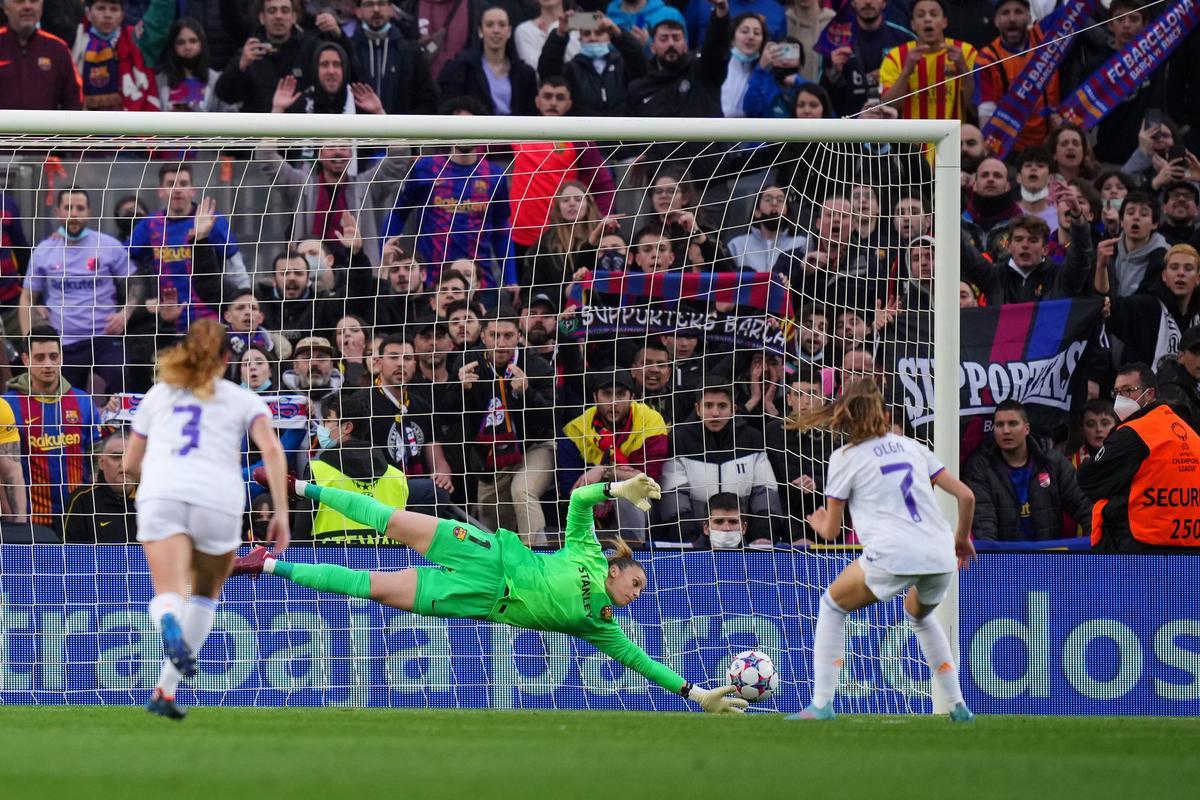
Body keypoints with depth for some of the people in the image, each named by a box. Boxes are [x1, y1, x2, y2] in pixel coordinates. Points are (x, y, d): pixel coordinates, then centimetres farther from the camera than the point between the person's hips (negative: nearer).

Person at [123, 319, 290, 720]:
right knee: (207, 593, 23)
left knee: (168, 595, -13)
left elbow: (130, 463, 30)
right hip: (219, 498, 0)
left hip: (161, 493, 0)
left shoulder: (159, 393, 26)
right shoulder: (242, 400, 20)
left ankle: (169, 625, -52)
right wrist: (281, 513, 1)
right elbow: (271, 450, 2)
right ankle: (166, 689, 16)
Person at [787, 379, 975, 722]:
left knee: (832, 605, 18)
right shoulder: (911, 446, 20)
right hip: (940, 557, 5)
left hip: (893, 555, -5)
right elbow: (965, 495, 16)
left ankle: (821, 704, 7)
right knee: (920, 616, 35)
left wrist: (818, 522, 35)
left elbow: (831, 530, 12)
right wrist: (961, 537, 33)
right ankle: (958, 707, 27)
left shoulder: (845, 457, 8)